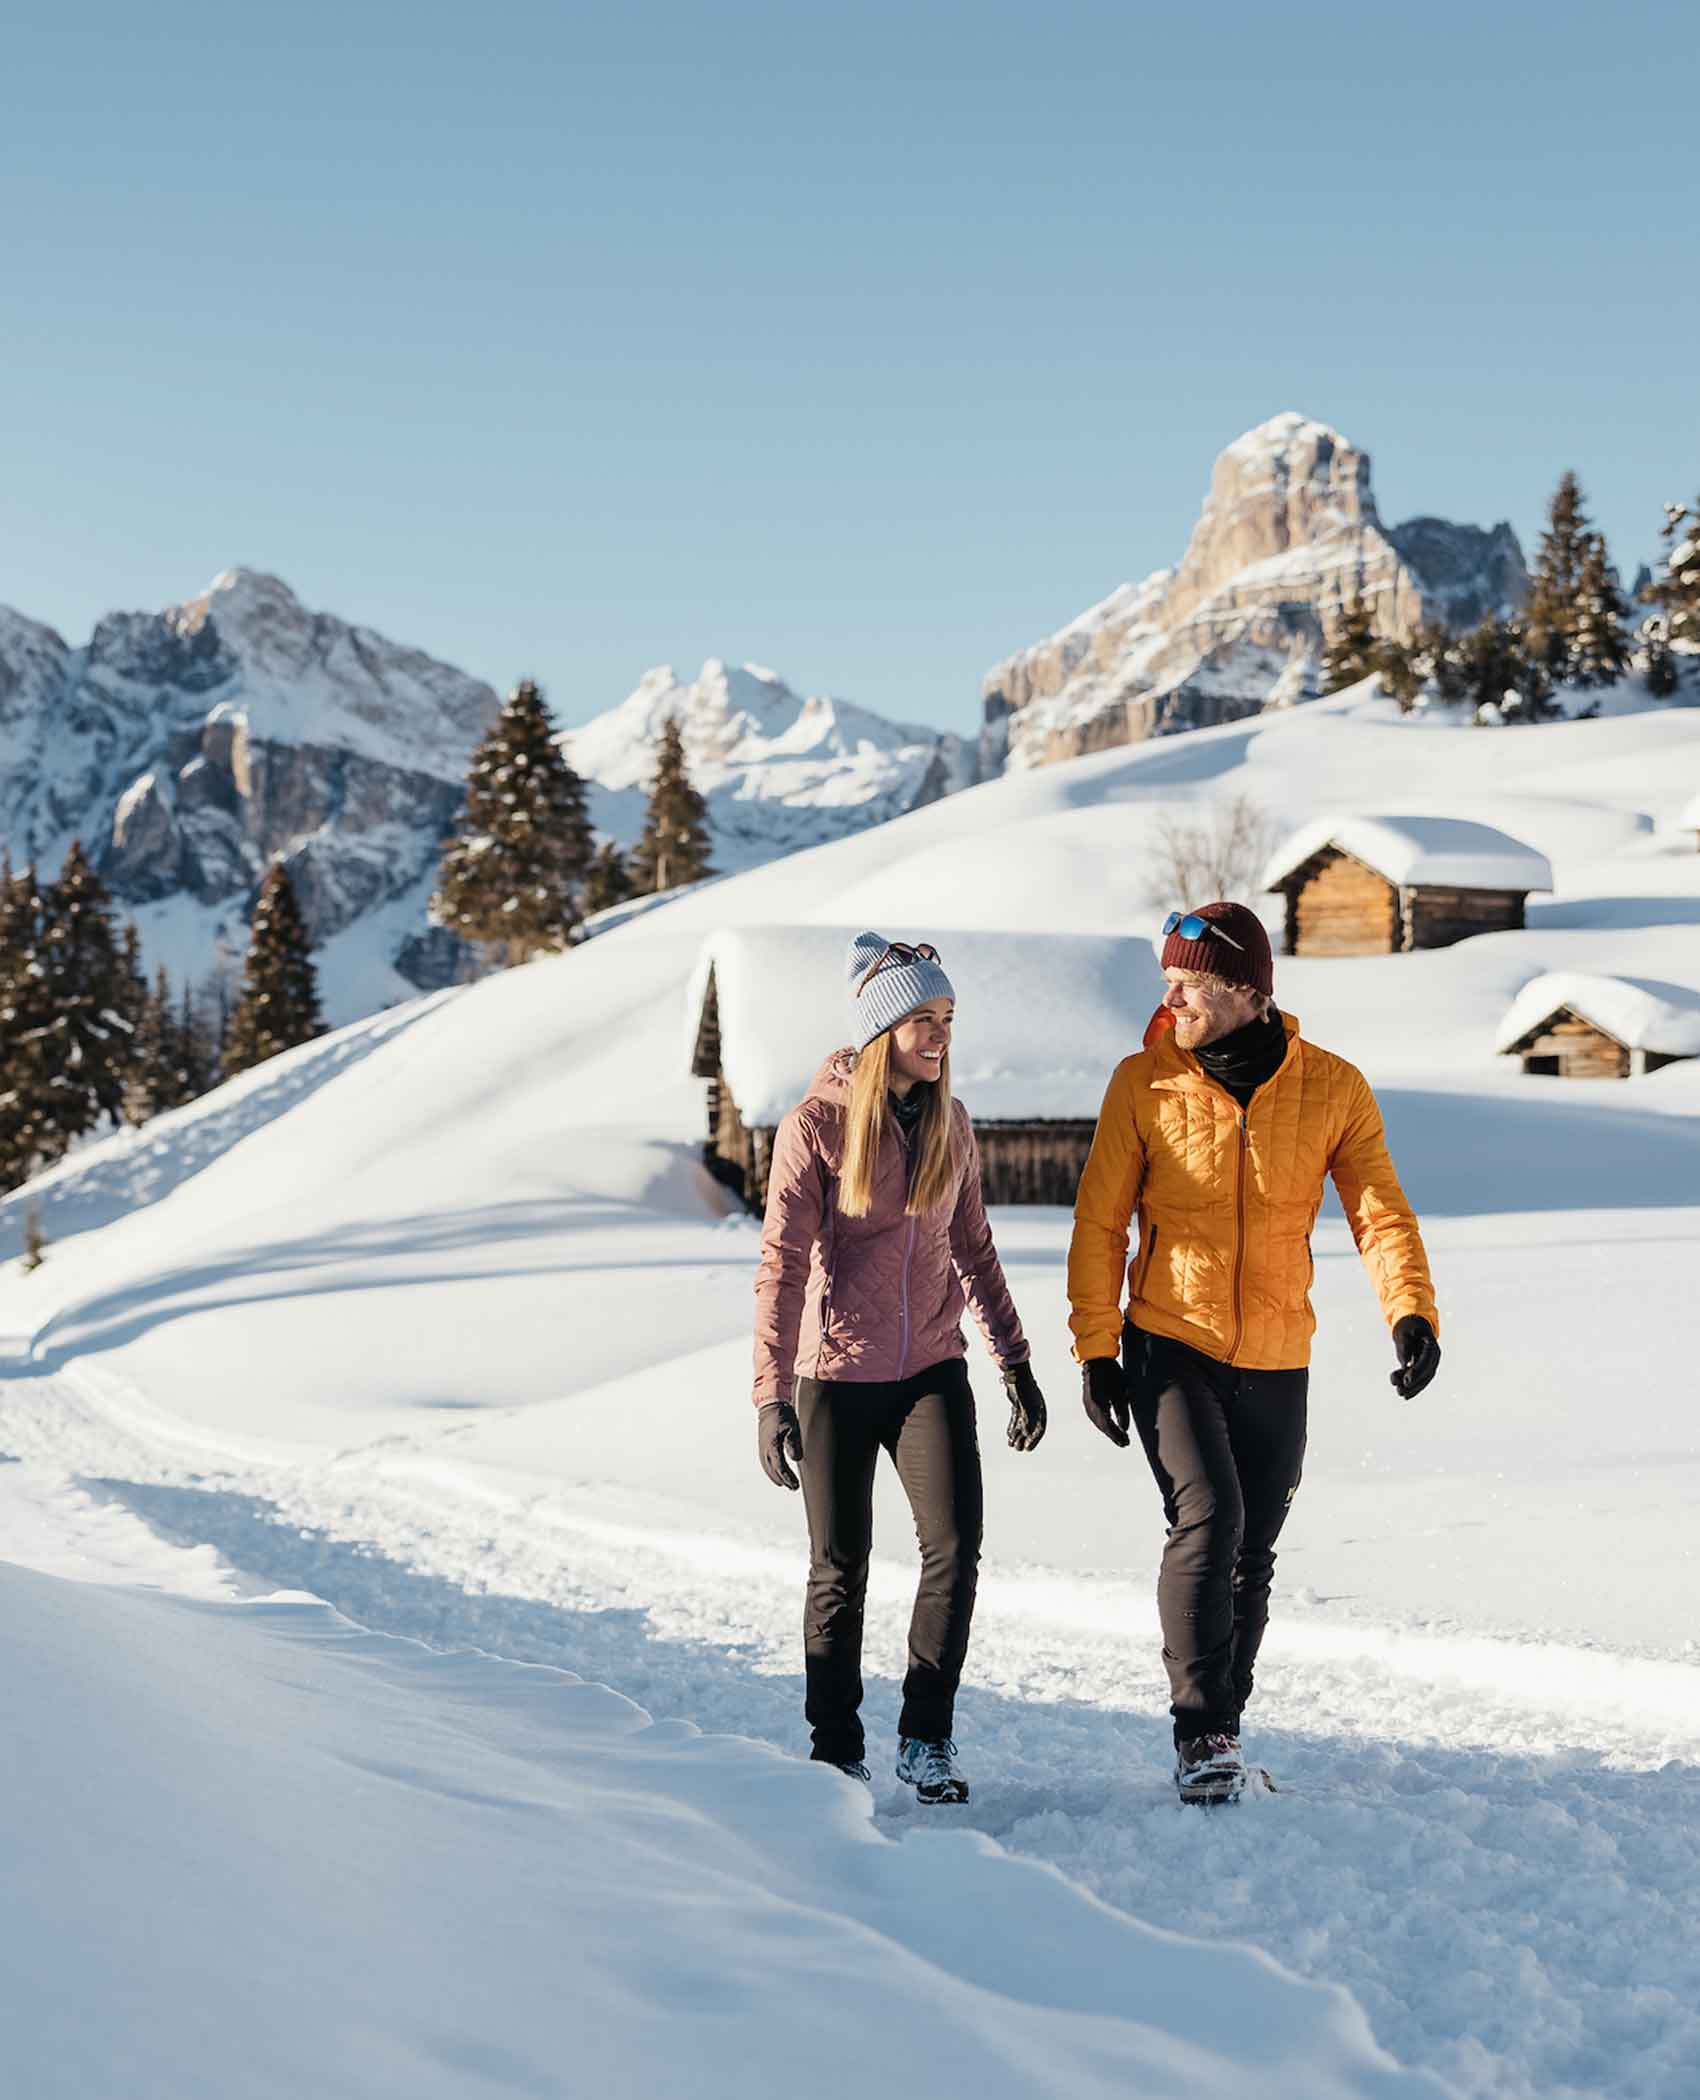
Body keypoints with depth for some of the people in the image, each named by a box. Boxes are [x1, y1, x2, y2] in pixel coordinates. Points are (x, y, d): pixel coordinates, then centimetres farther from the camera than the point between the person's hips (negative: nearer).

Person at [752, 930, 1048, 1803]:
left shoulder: (950, 1124, 5)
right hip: (838, 1376, -3)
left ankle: (927, 1739, 4)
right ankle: (836, 1750, 21)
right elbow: (781, 1266, -10)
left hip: (932, 1370, 3)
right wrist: (771, 1395, -15)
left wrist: (1016, 1362, 14)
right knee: (839, 1567, 6)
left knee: (955, 1546, -12)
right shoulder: (816, 1125, -9)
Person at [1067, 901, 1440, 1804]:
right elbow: (1100, 1223, -2)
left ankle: (1222, 1730, 27)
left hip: (1277, 1360, 2)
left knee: (1251, 1554, 11)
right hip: (1169, 1347, -2)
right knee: (1207, 1516, -19)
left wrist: (1411, 1309, -24)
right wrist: (1095, 1348, -7)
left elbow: (1379, 1209, -7)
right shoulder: (1144, 1083, -5)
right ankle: (1199, 1731, -10)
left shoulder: (1332, 1088, -3)